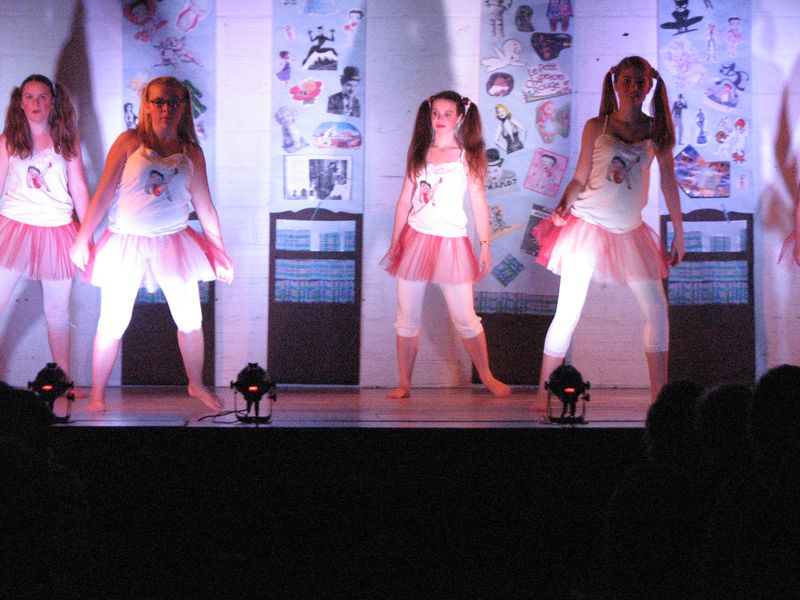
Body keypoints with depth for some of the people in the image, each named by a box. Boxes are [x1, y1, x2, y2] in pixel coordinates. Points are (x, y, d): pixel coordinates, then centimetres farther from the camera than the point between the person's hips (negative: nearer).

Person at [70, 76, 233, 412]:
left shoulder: (191, 152, 7)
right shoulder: (130, 142, -2)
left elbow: (204, 205, 11)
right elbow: (104, 192, -4)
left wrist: (220, 252, 12)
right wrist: (83, 238, -7)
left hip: (173, 242, 3)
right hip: (126, 243, -3)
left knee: (190, 320, 8)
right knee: (112, 323, 0)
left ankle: (196, 385, 28)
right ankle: (97, 394, 12)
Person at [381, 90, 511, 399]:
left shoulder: (467, 156, 0)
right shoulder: (419, 153, 8)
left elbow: (479, 203, 1)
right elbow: (405, 200, 10)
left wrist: (485, 246, -2)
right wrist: (394, 242, 7)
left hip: (451, 242, -3)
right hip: (415, 239, 3)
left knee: (465, 318, 1)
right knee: (407, 317, 4)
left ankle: (487, 377, 17)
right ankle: (404, 383, 13)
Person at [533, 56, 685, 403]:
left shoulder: (656, 130, 5)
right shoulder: (596, 127, 0)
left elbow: (668, 183, 8)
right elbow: (580, 179, 1)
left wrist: (678, 234, 10)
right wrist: (562, 207, -18)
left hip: (630, 232, 3)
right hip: (588, 225, -3)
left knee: (657, 309, 1)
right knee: (568, 313, -3)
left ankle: (659, 392, 12)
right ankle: (543, 393, 5)